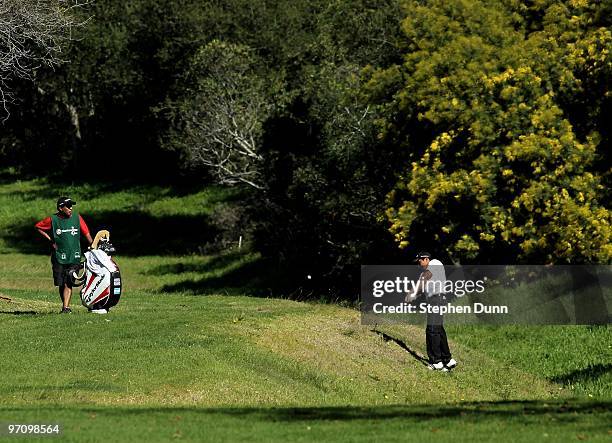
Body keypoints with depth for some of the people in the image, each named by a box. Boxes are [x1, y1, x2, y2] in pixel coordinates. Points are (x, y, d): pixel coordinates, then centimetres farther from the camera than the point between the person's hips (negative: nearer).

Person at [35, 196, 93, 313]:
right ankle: (66, 306, 17)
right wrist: (50, 240, 3)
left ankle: (65, 307, -15)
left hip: (74, 256, 0)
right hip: (59, 256, 0)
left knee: (68, 283, -12)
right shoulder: (53, 220, -2)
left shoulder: (77, 217, 2)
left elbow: (86, 233, 8)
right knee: (61, 284, 5)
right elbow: (38, 227, 9)